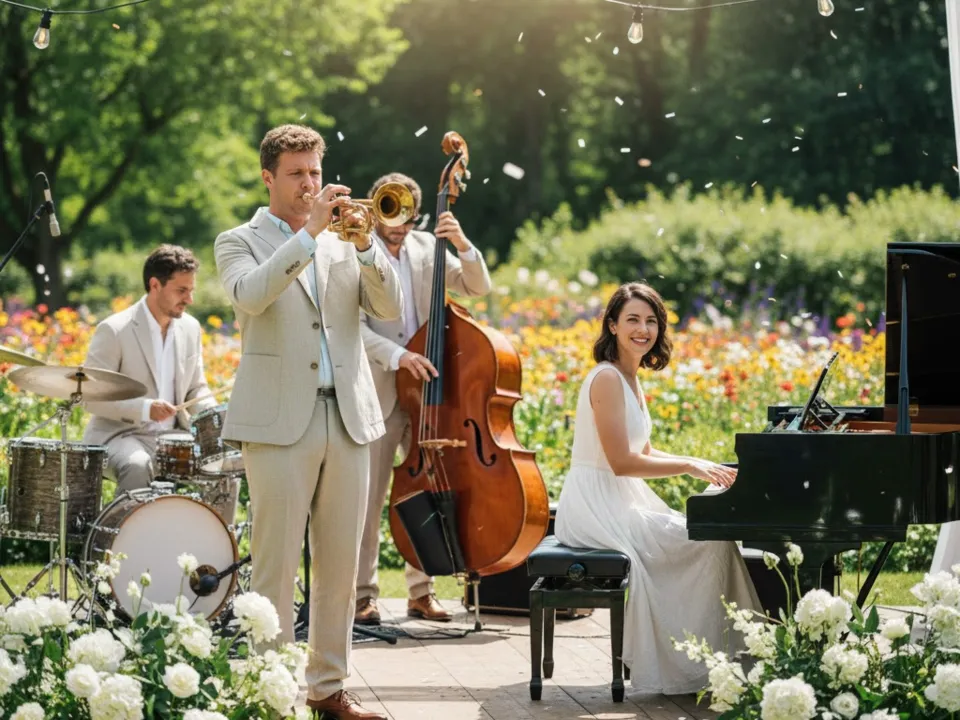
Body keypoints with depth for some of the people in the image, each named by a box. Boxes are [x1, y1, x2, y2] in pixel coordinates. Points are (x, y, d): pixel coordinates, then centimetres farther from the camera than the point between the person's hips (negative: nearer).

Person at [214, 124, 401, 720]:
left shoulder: (343, 240, 16)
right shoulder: (240, 242, 5)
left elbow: (390, 308, 4)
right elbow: (250, 295, -17)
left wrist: (364, 244, -10)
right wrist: (309, 232, -20)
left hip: (348, 418, 4)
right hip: (279, 420, -4)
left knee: (341, 565, 7)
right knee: (276, 565, -4)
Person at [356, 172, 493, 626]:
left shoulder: (426, 248, 7)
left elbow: (478, 287, 5)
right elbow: (352, 325, -15)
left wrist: (463, 245, -12)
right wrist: (396, 355, -28)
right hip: (379, 395, -5)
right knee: (368, 499, -2)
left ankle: (421, 592, 16)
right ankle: (363, 596, 7)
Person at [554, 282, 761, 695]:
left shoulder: (629, 378, 16)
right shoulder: (607, 379, -16)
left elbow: (643, 453, 19)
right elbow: (622, 463, -21)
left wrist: (701, 466, 5)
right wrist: (689, 466, -13)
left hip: (621, 503, 10)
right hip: (597, 507, -10)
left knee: (711, 536, 1)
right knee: (711, 544, -14)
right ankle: (691, 666, -6)